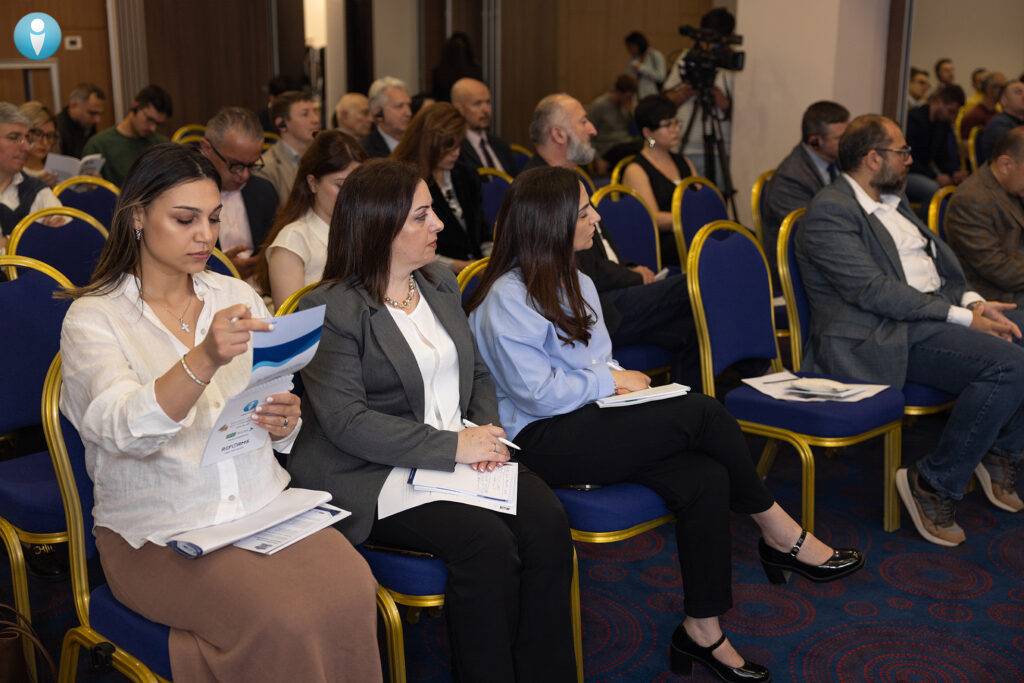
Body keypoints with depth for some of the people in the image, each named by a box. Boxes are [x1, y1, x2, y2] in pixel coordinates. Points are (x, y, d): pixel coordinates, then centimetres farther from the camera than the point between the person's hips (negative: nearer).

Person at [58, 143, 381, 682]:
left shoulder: (237, 296, 12)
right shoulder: (92, 318, -3)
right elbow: (127, 431, -21)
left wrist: (284, 423, -9)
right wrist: (204, 360, -37)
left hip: (261, 500, 4)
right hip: (157, 530, -4)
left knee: (351, 587, -25)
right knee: (285, 620, -29)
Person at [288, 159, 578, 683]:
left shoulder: (439, 281, 13)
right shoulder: (330, 309, -10)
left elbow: (476, 372, 19)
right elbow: (347, 422, -17)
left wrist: (486, 430, -3)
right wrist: (453, 447, -20)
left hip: (464, 455, 6)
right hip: (380, 475, -6)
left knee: (547, 522, -17)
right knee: (486, 542, -27)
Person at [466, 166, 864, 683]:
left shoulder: (575, 283, 18)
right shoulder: (507, 298, -11)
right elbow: (536, 393, -17)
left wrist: (619, 381, -1)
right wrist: (610, 381, -7)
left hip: (588, 422, 8)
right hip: (541, 441, -8)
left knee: (706, 479, -20)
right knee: (703, 413, -21)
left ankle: (702, 631, -12)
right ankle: (779, 534, -1)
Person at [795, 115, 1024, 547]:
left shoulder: (892, 202, 20)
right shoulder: (829, 212, -11)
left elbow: (939, 260, 20)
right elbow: (873, 290, -19)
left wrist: (973, 301, -1)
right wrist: (963, 318, -18)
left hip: (935, 311, 10)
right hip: (881, 336, -9)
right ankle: (934, 485, -14)